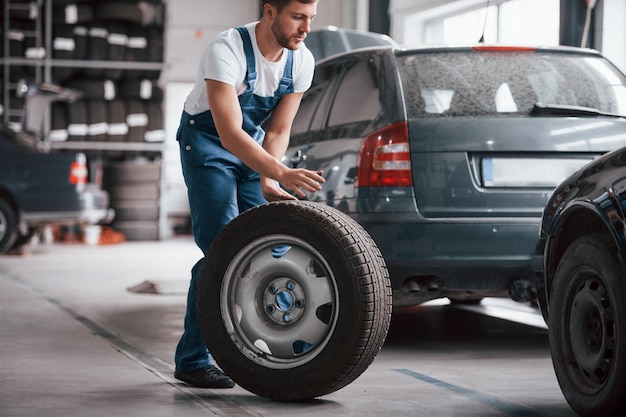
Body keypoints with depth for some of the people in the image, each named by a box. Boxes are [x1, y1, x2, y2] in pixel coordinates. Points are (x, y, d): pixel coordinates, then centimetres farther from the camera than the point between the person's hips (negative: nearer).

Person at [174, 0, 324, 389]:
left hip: (254, 143, 6)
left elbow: (278, 130, -4)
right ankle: (193, 360, -6)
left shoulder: (302, 60, -12)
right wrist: (280, 173, -47)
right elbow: (230, 134, -37)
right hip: (208, 142, -6)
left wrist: (266, 180, -20)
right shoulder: (226, 50, -31)